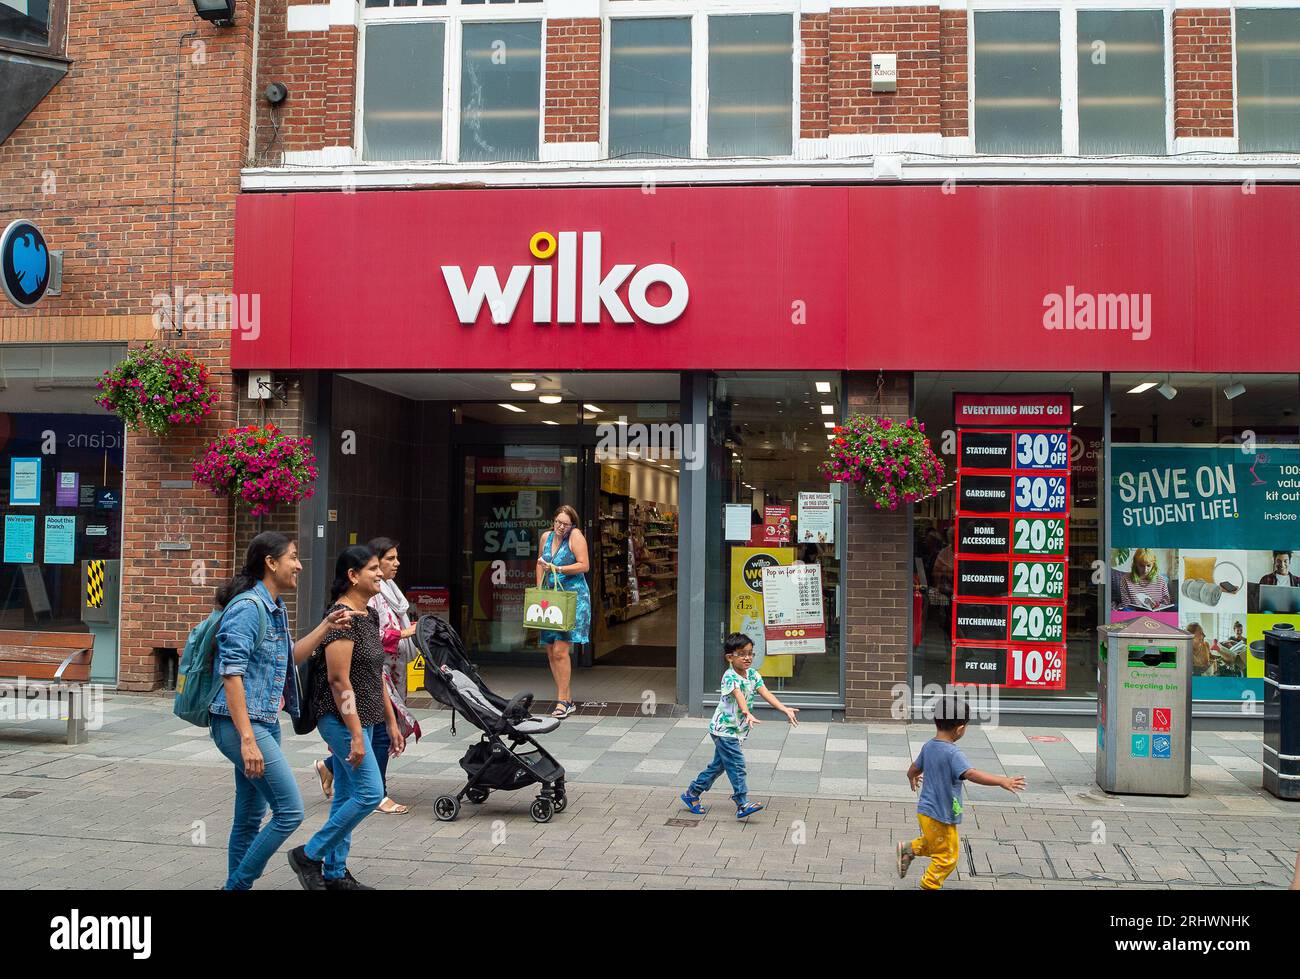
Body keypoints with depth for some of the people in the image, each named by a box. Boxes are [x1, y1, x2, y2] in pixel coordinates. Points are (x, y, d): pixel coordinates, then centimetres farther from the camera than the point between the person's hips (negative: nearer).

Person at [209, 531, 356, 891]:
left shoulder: (275, 608, 13)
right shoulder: (249, 607, -16)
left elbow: (288, 658, 25)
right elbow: (231, 673, -21)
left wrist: (325, 627, 13)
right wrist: (247, 739, -25)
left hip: (266, 722, 9)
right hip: (240, 724, -9)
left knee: (250, 815, 14)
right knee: (290, 811, -9)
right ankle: (239, 883, 3)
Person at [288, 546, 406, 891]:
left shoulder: (369, 615, 11)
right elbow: (339, 681, -21)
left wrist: (391, 722, 17)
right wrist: (356, 735, -23)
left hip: (363, 719, 9)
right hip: (343, 719, -9)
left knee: (347, 796, 13)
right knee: (371, 792, -9)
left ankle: (334, 873, 21)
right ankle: (308, 855, 4)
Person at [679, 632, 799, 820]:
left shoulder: (753, 674, 2)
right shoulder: (730, 677, -21)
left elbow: (766, 694, -8)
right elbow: (739, 696, -40)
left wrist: (785, 709, -21)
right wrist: (747, 714, -57)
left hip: (737, 729, 8)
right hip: (724, 728, -8)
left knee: (718, 765, 16)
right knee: (737, 765, -12)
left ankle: (692, 794, 28)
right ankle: (743, 804, -8)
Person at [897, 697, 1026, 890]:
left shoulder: (928, 746, 2)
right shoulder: (953, 753, -24)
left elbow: (914, 768, 18)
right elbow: (970, 774, -39)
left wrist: (912, 778, 41)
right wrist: (1001, 781, -41)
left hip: (925, 810, 8)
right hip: (941, 816, -8)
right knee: (946, 857, 8)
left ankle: (909, 849, 27)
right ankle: (928, 887, 16)